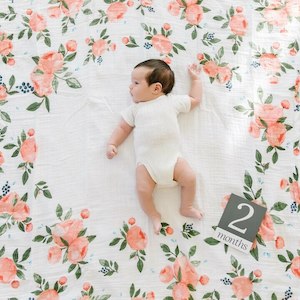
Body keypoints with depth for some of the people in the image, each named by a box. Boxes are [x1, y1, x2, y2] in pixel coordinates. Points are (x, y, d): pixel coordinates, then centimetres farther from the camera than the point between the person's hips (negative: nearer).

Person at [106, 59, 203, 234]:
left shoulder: (172, 101, 11)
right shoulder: (135, 109, 16)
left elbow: (195, 100, 21)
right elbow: (123, 128, 19)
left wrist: (196, 79, 27)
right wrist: (112, 144, 5)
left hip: (172, 157, 0)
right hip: (146, 161, 0)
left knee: (190, 178, -13)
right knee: (143, 189, -17)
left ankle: (187, 207, 12)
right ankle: (154, 215, 8)